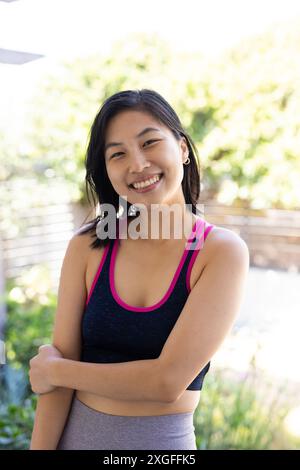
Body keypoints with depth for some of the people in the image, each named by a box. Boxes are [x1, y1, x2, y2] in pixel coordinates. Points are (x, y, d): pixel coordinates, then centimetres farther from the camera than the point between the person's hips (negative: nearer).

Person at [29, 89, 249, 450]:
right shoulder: (87, 246, -9)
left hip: (165, 439, -2)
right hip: (75, 434, 2)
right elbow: (56, 376, -8)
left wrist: (53, 369, -13)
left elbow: (168, 381, -22)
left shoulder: (223, 251, -17)